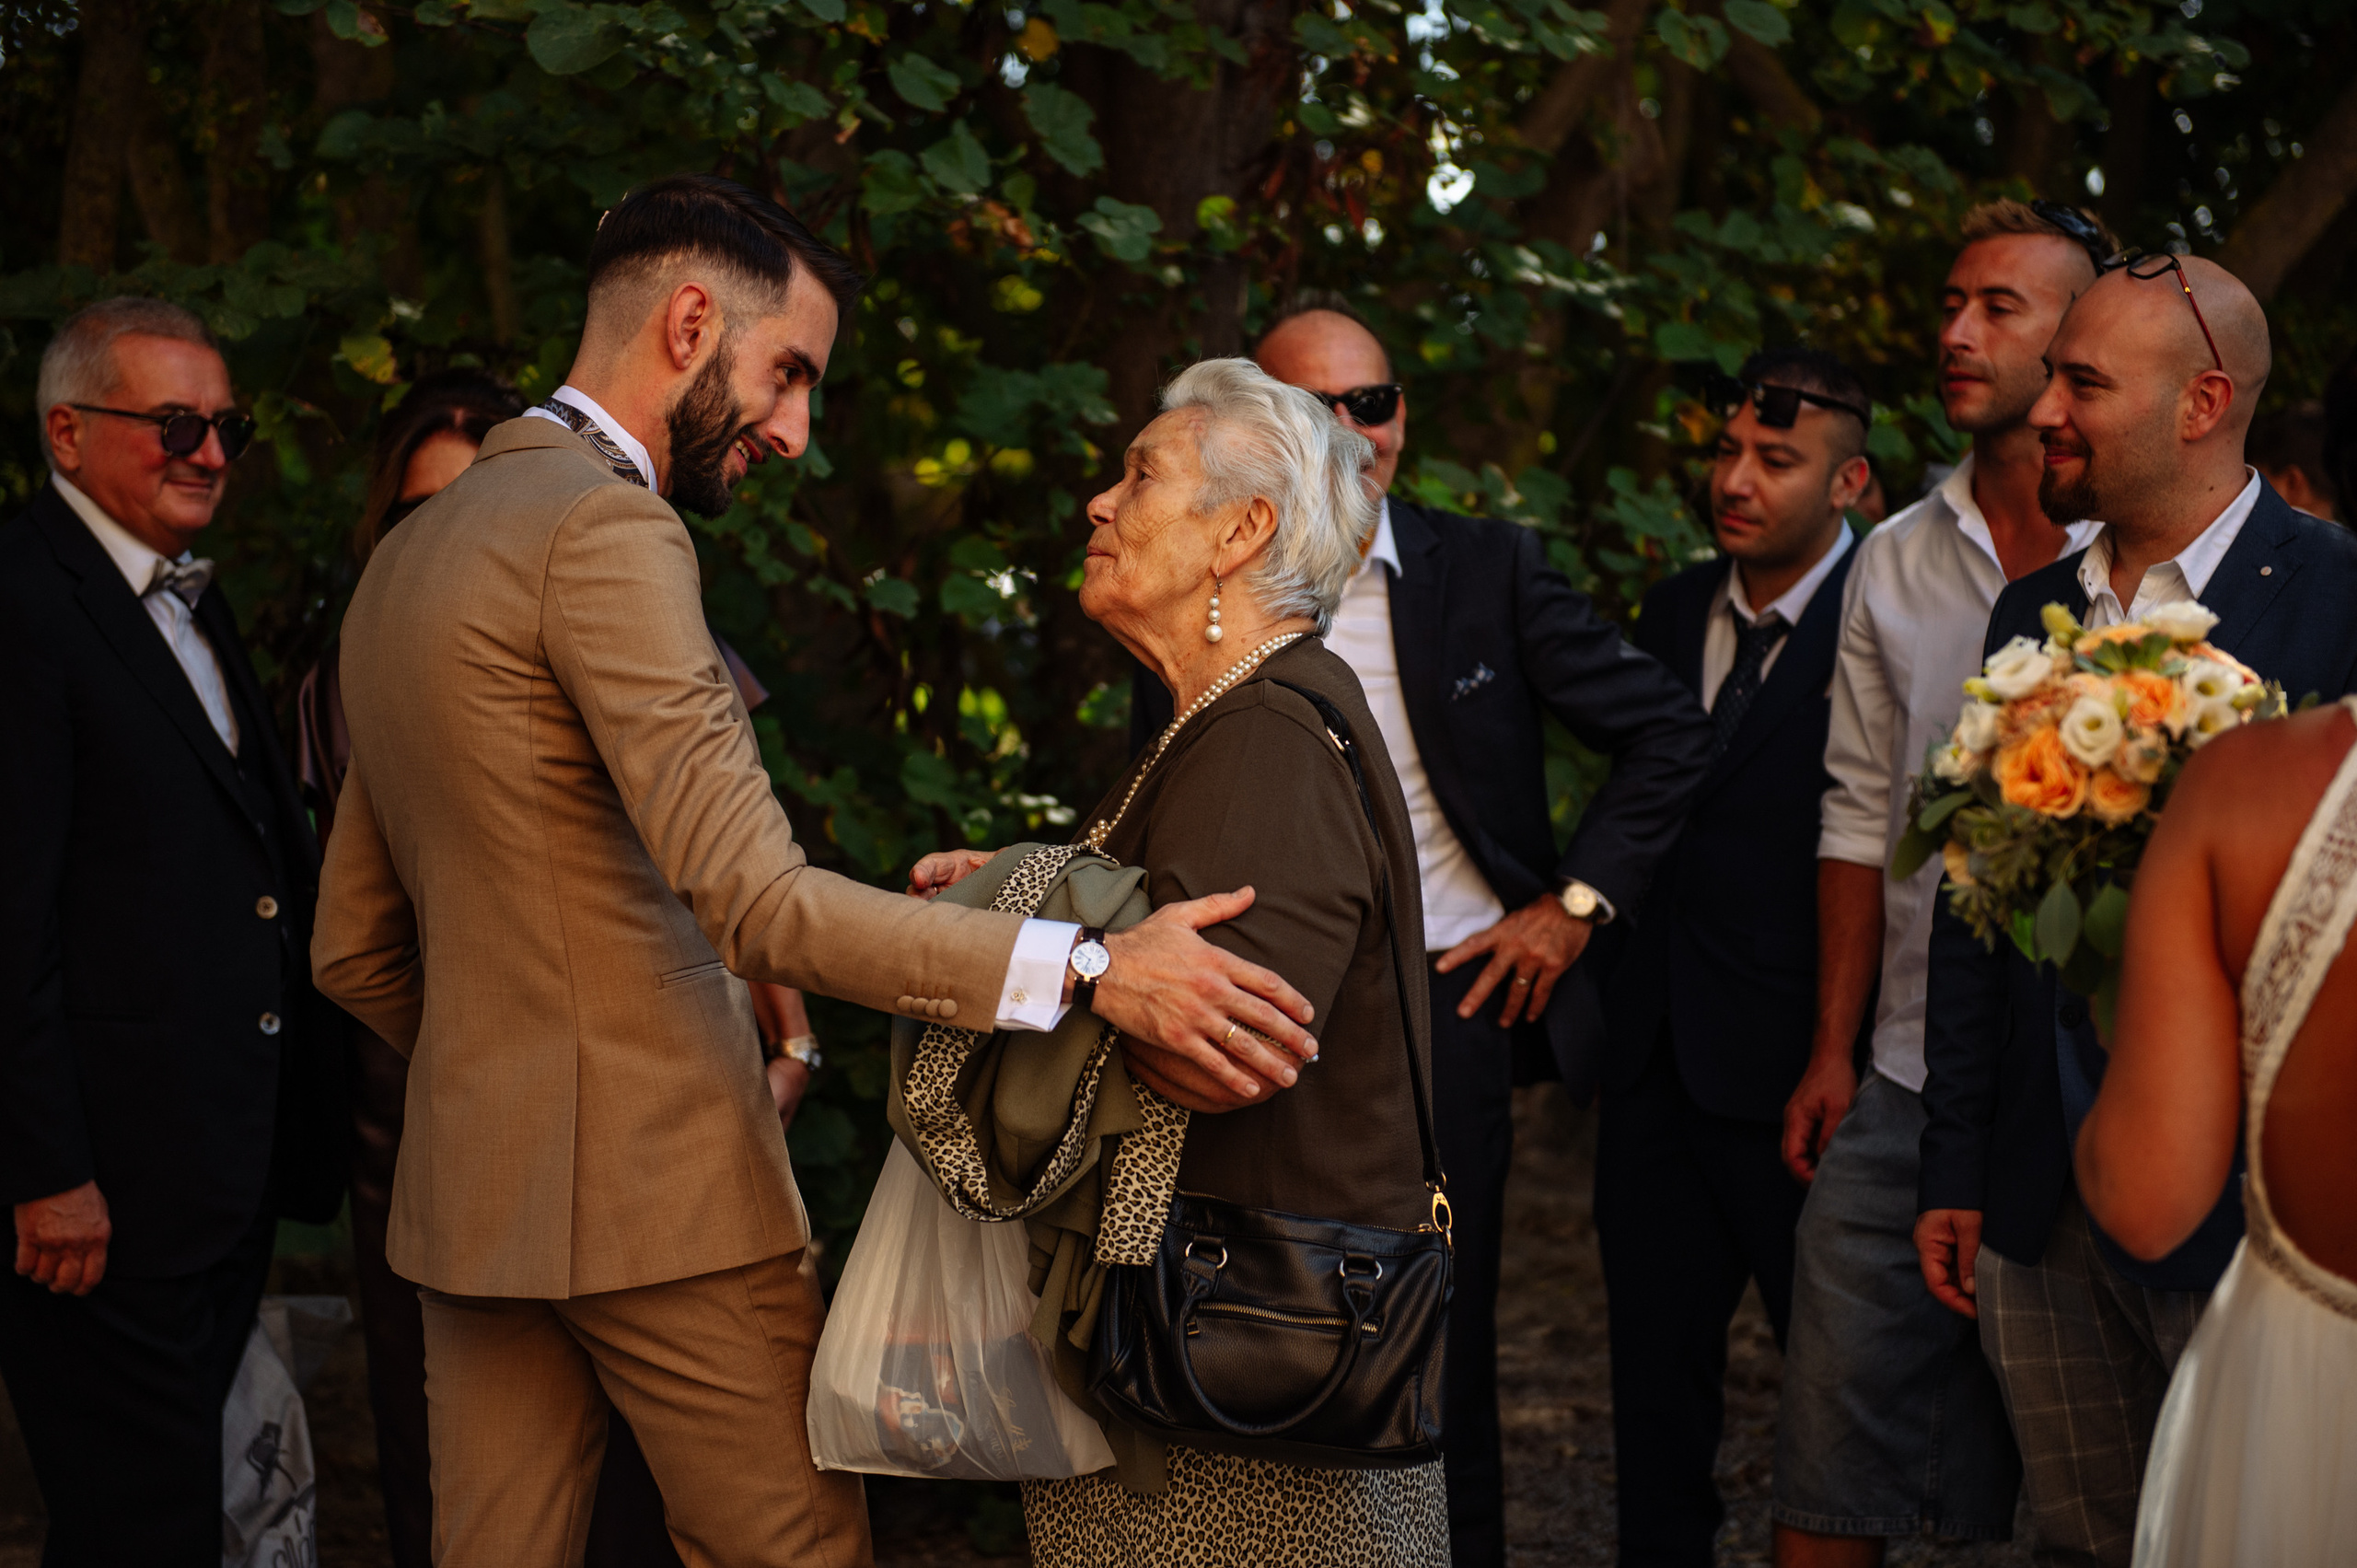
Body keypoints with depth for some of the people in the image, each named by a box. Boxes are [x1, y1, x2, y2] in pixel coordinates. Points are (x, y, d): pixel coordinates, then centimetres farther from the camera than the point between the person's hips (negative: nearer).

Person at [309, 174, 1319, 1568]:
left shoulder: (407, 556, 15)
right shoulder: (608, 530, -14)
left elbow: (353, 951, 19)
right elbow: (757, 903, -24)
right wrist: (1085, 969, -28)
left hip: (468, 1187, 9)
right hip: (658, 1188, -9)